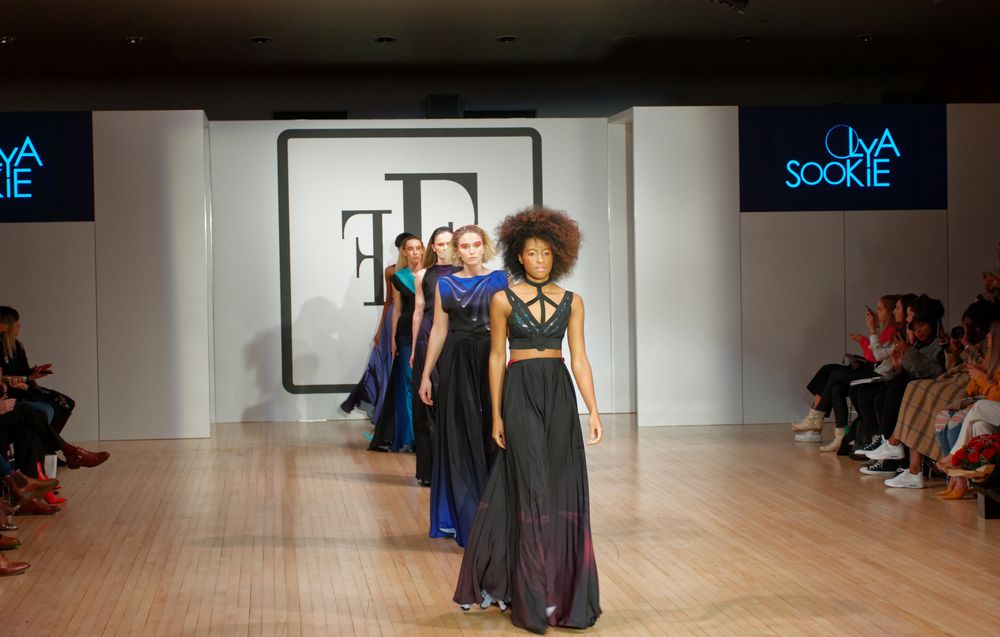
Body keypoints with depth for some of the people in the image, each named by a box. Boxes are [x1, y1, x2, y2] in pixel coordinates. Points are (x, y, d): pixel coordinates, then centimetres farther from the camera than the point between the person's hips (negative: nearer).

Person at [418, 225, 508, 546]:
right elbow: (439, 331, 10)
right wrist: (426, 375, 7)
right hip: (456, 365, 2)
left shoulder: (500, 280, 4)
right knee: (459, 441, 4)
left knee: (490, 438, -3)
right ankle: (465, 519, 14)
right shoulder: (445, 284, 9)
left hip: (491, 362, -2)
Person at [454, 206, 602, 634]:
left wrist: (593, 410, -2)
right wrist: (496, 414, -1)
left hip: (560, 394, 3)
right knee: (532, 489, -4)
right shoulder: (504, 300, 0)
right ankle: (535, 597, 4)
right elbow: (496, 358, 2)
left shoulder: (571, 302, 6)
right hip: (521, 394, -3)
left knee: (564, 487, 3)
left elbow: (579, 358, 5)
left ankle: (566, 589, 14)